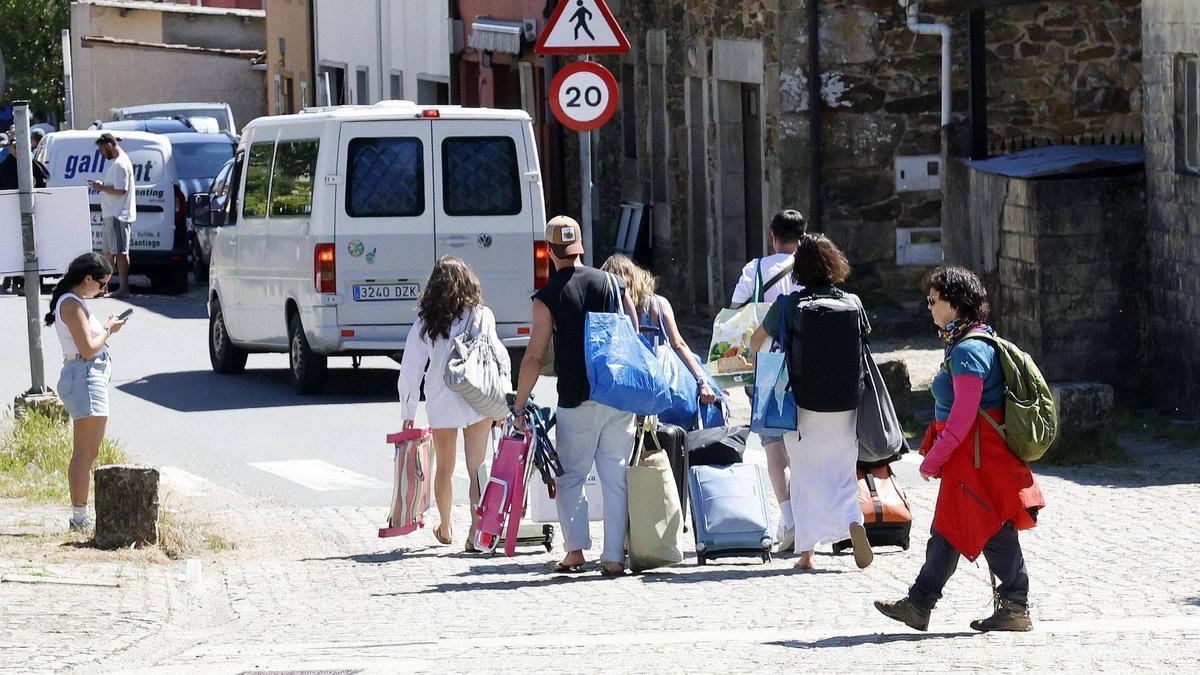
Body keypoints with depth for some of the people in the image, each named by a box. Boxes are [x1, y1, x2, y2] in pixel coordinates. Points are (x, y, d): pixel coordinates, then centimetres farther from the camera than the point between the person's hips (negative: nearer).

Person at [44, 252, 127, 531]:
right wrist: (108, 330, -5)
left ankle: (78, 516, 15)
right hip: (85, 378, -11)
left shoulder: (74, 302, 17)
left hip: (90, 378, 11)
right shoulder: (72, 305, -14)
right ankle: (80, 517, -12)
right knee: (87, 452, -11)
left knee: (84, 453, 12)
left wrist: (106, 328, 7)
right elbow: (88, 349, -20)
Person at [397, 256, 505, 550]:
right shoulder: (482, 316, -2)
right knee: (476, 468, 2)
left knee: (444, 468, 18)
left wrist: (408, 413, 9)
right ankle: (475, 530, -12)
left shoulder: (425, 323, -1)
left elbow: (410, 369, 1)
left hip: (441, 404, 1)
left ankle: (445, 528, 33)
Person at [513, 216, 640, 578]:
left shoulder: (548, 296, -4)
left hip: (577, 402, -3)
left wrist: (519, 405, 1)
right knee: (616, 479, 5)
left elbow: (534, 357, -6)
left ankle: (575, 549, -3)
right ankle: (613, 557, 2)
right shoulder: (614, 284, 6)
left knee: (570, 477, 9)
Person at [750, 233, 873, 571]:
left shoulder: (789, 304, -6)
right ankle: (853, 521, -17)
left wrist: (754, 356, 31)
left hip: (803, 403, -2)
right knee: (842, 472, 12)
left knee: (806, 475, 9)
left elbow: (758, 339, 8)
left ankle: (806, 551, 7)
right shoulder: (852, 302, -2)